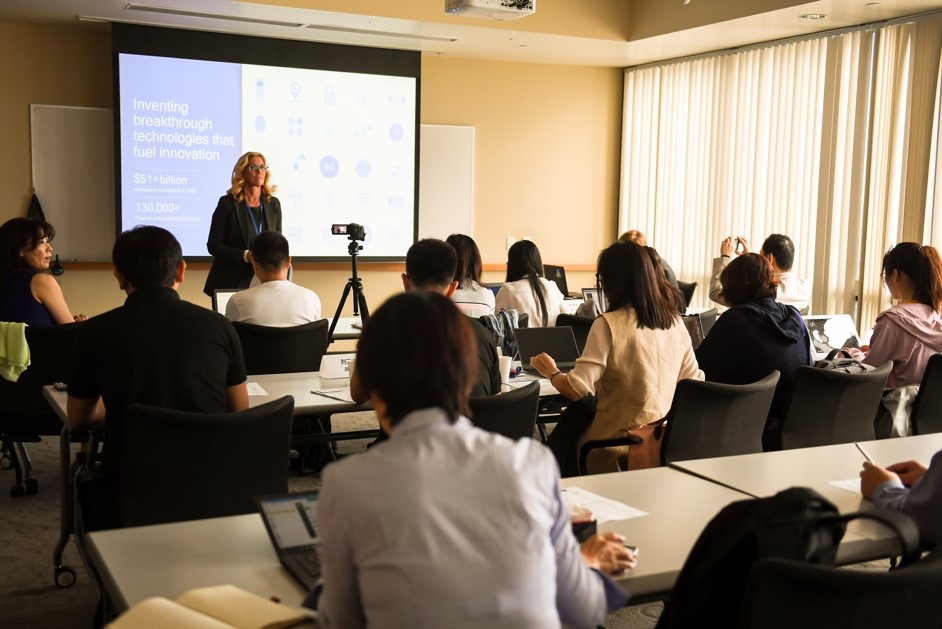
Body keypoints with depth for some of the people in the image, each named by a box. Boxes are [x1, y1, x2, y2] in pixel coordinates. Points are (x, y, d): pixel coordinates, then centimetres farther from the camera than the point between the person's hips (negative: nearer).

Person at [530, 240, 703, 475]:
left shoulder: (609, 324, -16)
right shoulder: (675, 321, 1)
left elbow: (578, 388, -18)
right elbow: (694, 380, 8)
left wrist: (552, 373, 2)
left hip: (619, 444, -6)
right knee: (578, 414, 26)